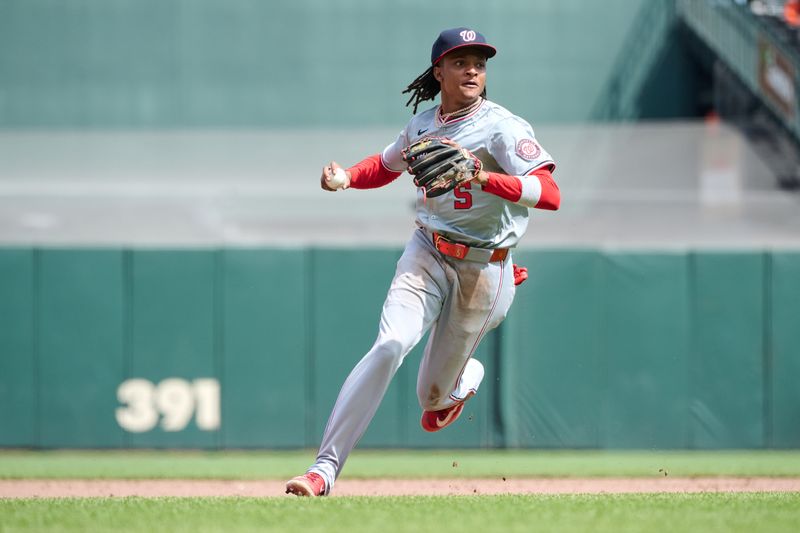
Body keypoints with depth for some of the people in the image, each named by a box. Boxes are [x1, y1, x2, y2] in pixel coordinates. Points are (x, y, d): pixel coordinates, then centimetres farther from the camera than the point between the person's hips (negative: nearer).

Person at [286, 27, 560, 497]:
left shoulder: (502, 127, -14)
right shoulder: (423, 125, 4)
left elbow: (551, 195, -26)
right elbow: (386, 166, 25)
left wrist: (485, 177, -40)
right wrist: (346, 177, 3)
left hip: (484, 268, -3)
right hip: (426, 254, 3)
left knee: (433, 395, 7)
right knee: (391, 345, -24)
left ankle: (465, 377, 48)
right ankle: (324, 470, -26)